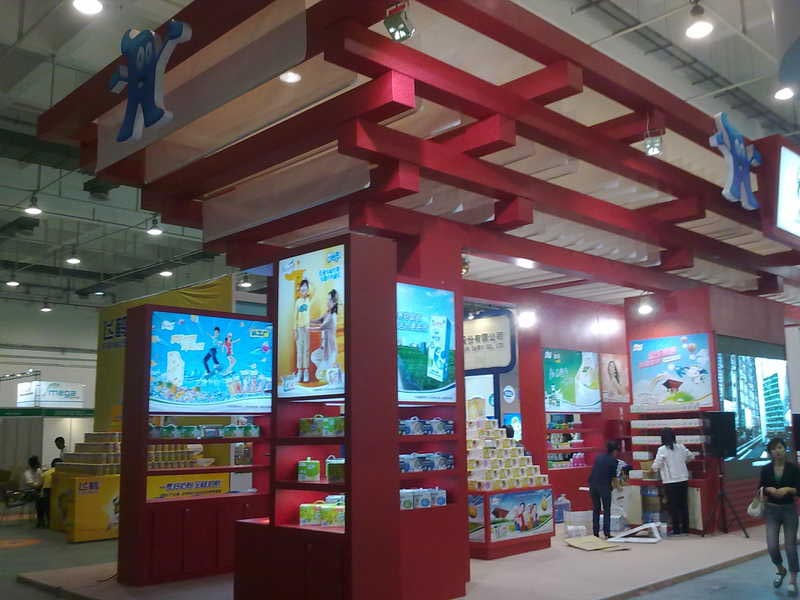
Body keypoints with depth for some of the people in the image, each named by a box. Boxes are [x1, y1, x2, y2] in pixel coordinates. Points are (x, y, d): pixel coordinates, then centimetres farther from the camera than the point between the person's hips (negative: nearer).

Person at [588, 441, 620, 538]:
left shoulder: (599, 457, 15)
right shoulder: (613, 460, -1)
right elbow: (613, 476, 0)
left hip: (593, 485, 5)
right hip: (604, 486, -5)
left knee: (596, 510, 12)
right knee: (607, 511, 5)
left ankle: (595, 534, 11)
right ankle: (607, 534, 0)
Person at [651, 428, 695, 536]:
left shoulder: (662, 449, -11)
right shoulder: (681, 447, 3)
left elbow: (656, 466, -11)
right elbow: (691, 456, 19)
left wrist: (654, 467, 11)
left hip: (670, 482, -4)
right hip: (683, 480, 4)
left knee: (673, 506, 4)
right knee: (683, 505, 11)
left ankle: (676, 530, 6)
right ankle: (685, 529, 17)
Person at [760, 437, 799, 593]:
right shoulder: (766, 469, -2)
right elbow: (760, 488, 6)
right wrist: (768, 489, -14)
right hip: (771, 510, 1)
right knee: (772, 546, -5)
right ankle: (781, 570, 26)